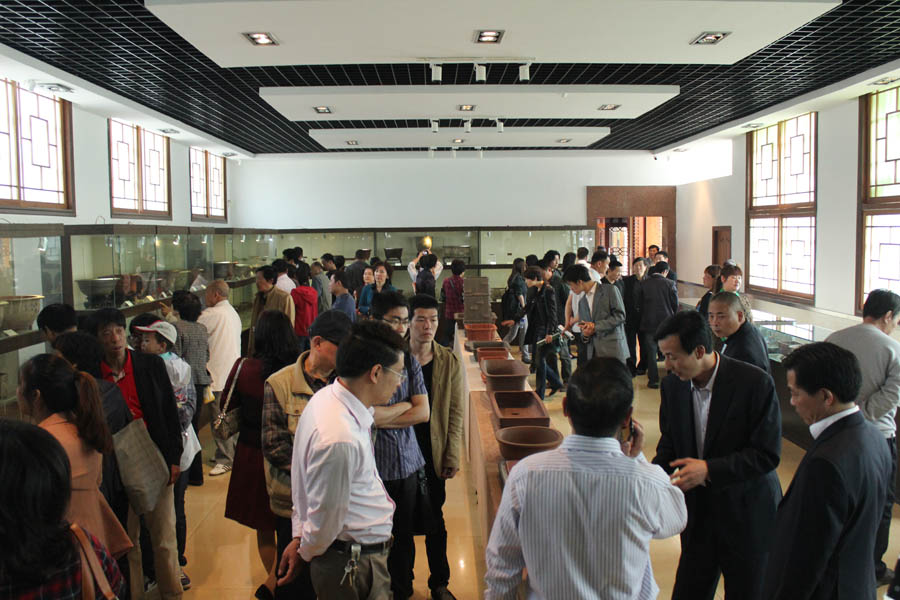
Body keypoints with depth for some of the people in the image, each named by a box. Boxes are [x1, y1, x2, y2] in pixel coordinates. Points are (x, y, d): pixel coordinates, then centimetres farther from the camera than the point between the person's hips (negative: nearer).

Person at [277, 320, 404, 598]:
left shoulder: (327, 396, -2)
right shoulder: (340, 439, -33)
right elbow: (326, 518, -21)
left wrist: (300, 535, 11)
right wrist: (306, 551, -1)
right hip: (356, 567, -9)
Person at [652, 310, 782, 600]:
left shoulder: (756, 383, -19)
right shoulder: (672, 385, -4)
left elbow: (767, 455, -18)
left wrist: (710, 469, -27)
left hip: (746, 513, -4)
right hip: (698, 511, 4)